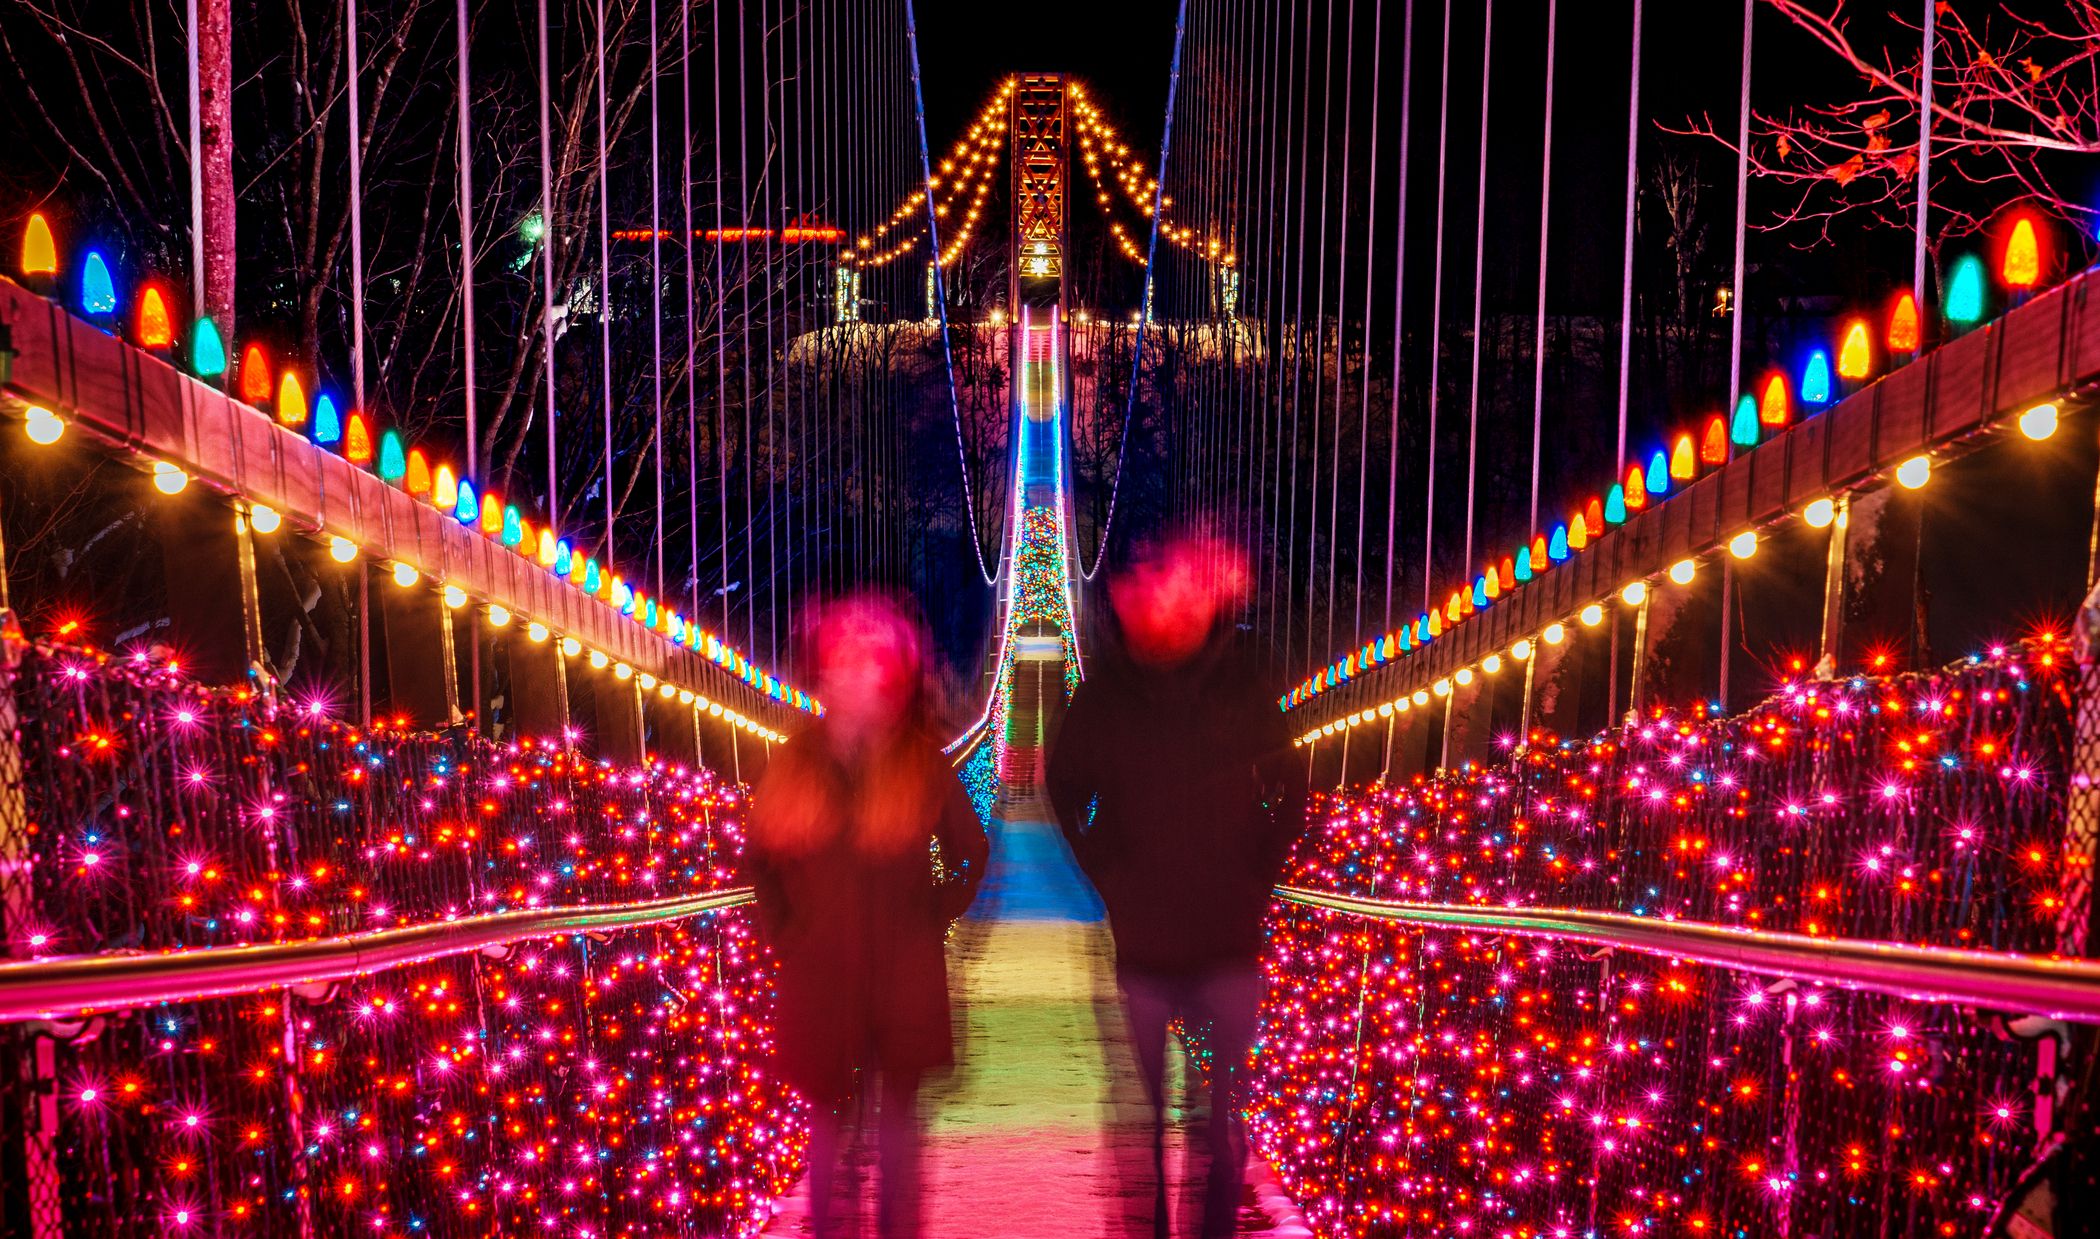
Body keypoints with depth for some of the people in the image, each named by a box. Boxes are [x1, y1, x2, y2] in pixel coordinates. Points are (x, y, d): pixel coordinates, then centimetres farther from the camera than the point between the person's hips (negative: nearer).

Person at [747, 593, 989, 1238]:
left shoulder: (924, 764, -5)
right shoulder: (793, 764, 0)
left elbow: (971, 854, 6)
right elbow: (760, 858, 12)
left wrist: (933, 919, 0)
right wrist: (782, 932, 6)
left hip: (904, 973, -1)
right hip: (819, 972, 1)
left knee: (899, 1104, 10)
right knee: (826, 1111, 10)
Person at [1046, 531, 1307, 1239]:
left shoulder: (1244, 693, -3)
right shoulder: (1105, 696, -3)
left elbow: (1290, 793, 10)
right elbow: (1066, 790, 11)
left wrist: (1257, 871, 3)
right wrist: (1107, 874, 4)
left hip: (1230, 945, 0)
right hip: (1142, 946, 0)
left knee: (1226, 1115, 9)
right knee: (1146, 1113, 10)